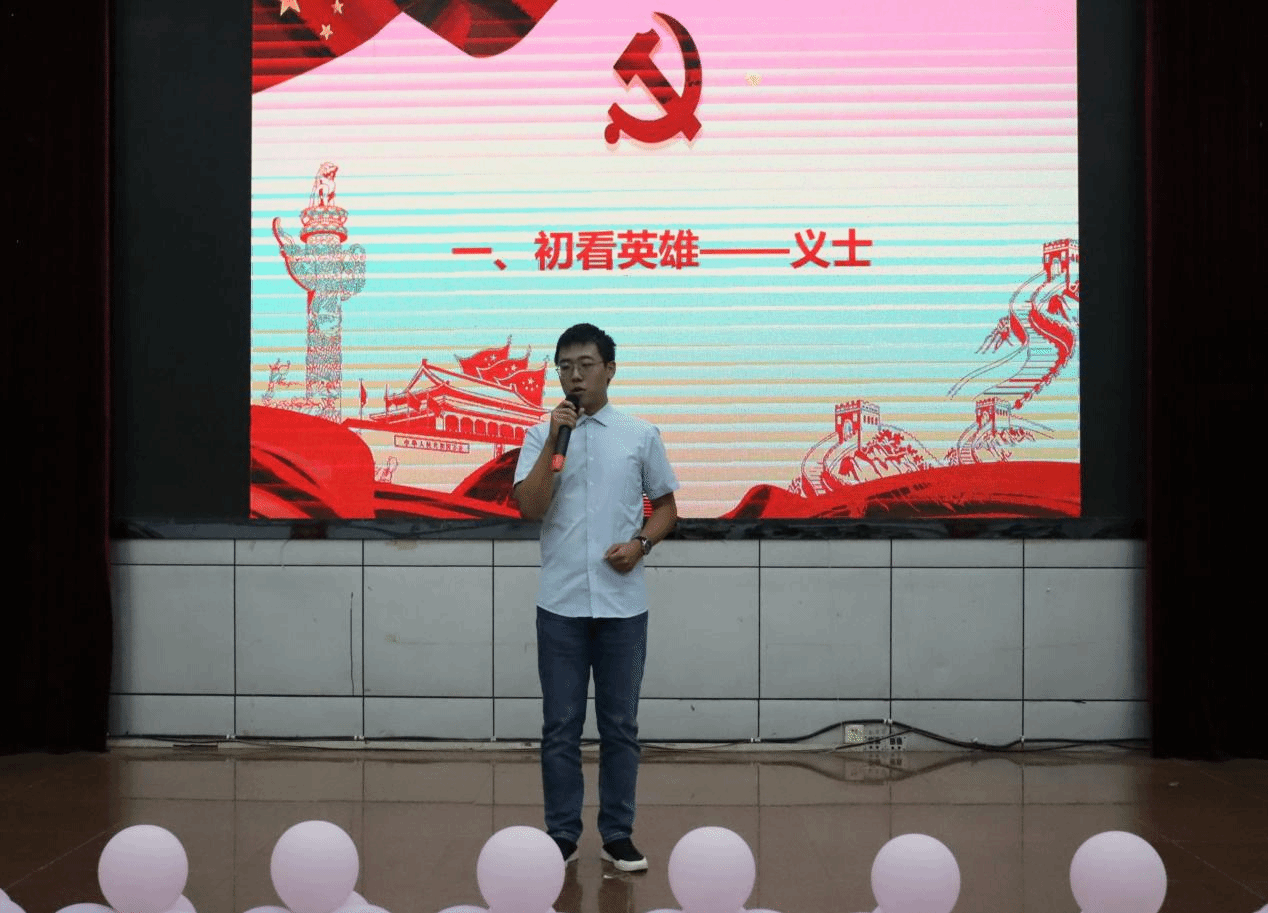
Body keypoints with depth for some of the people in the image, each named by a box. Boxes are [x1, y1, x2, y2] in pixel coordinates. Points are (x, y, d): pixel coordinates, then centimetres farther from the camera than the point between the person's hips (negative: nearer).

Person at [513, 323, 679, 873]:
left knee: (619, 725, 6)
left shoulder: (641, 435, 2)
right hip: (561, 602, 0)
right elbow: (529, 507, -11)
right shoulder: (541, 436, 1)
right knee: (561, 726, 5)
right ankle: (562, 835, 14)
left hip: (622, 603, 0)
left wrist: (641, 542, -10)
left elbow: (666, 506, 10)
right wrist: (554, 439, -16)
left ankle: (617, 835, 15)